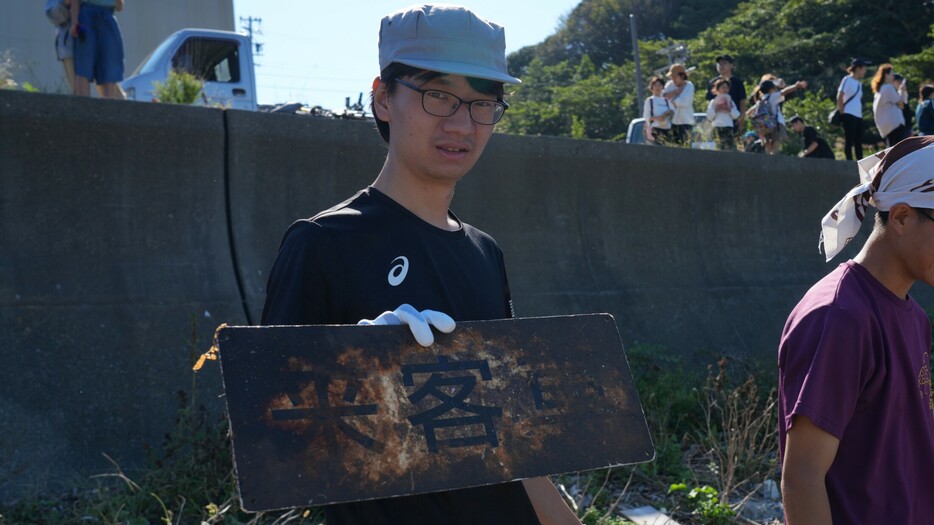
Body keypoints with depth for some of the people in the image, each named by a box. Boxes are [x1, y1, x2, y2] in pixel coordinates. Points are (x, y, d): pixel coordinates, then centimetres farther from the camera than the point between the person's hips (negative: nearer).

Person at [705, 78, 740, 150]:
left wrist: (729, 110, -8)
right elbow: (709, 117, 4)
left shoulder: (730, 101, 18)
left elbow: (736, 115, 7)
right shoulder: (713, 102, 11)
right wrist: (716, 110, -8)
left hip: (728, 127, 2)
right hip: (717, 127, -2)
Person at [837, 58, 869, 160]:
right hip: (849, 115, -8)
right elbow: (839, 96, -10)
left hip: (858, 116, 8)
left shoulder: (859, 83, 19)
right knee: (849, 141, -7)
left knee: (859, 142, 7)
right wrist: (841, 112, -12)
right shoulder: (847, 80, -5)